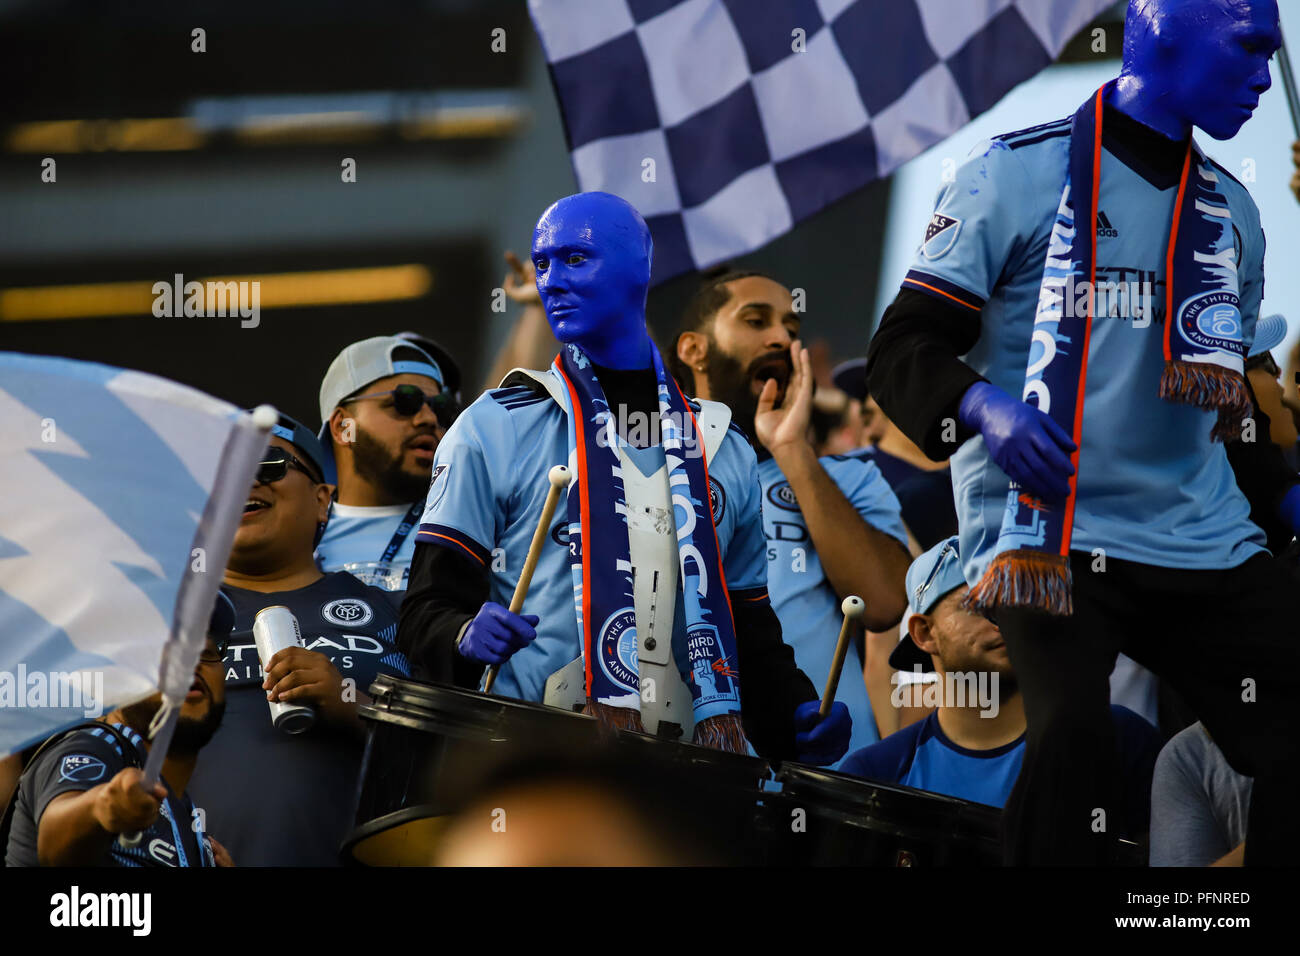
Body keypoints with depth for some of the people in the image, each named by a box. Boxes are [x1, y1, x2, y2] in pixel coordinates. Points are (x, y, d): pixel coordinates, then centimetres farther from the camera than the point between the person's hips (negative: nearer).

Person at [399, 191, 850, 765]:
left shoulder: (723, 448, 21)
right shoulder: (494, 429, 9)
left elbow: (751, 627, 25)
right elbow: (429, 606, 6)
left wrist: (797, 716, 6)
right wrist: (466, 636, -17)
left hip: (687, 761, 3)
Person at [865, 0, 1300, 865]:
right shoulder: (1020, 172, -2)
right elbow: (903, 350, -5)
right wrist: (985, 410, -24)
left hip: (1201, 537, 6)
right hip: (1050, 528, -6)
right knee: (1075, 734, -28)